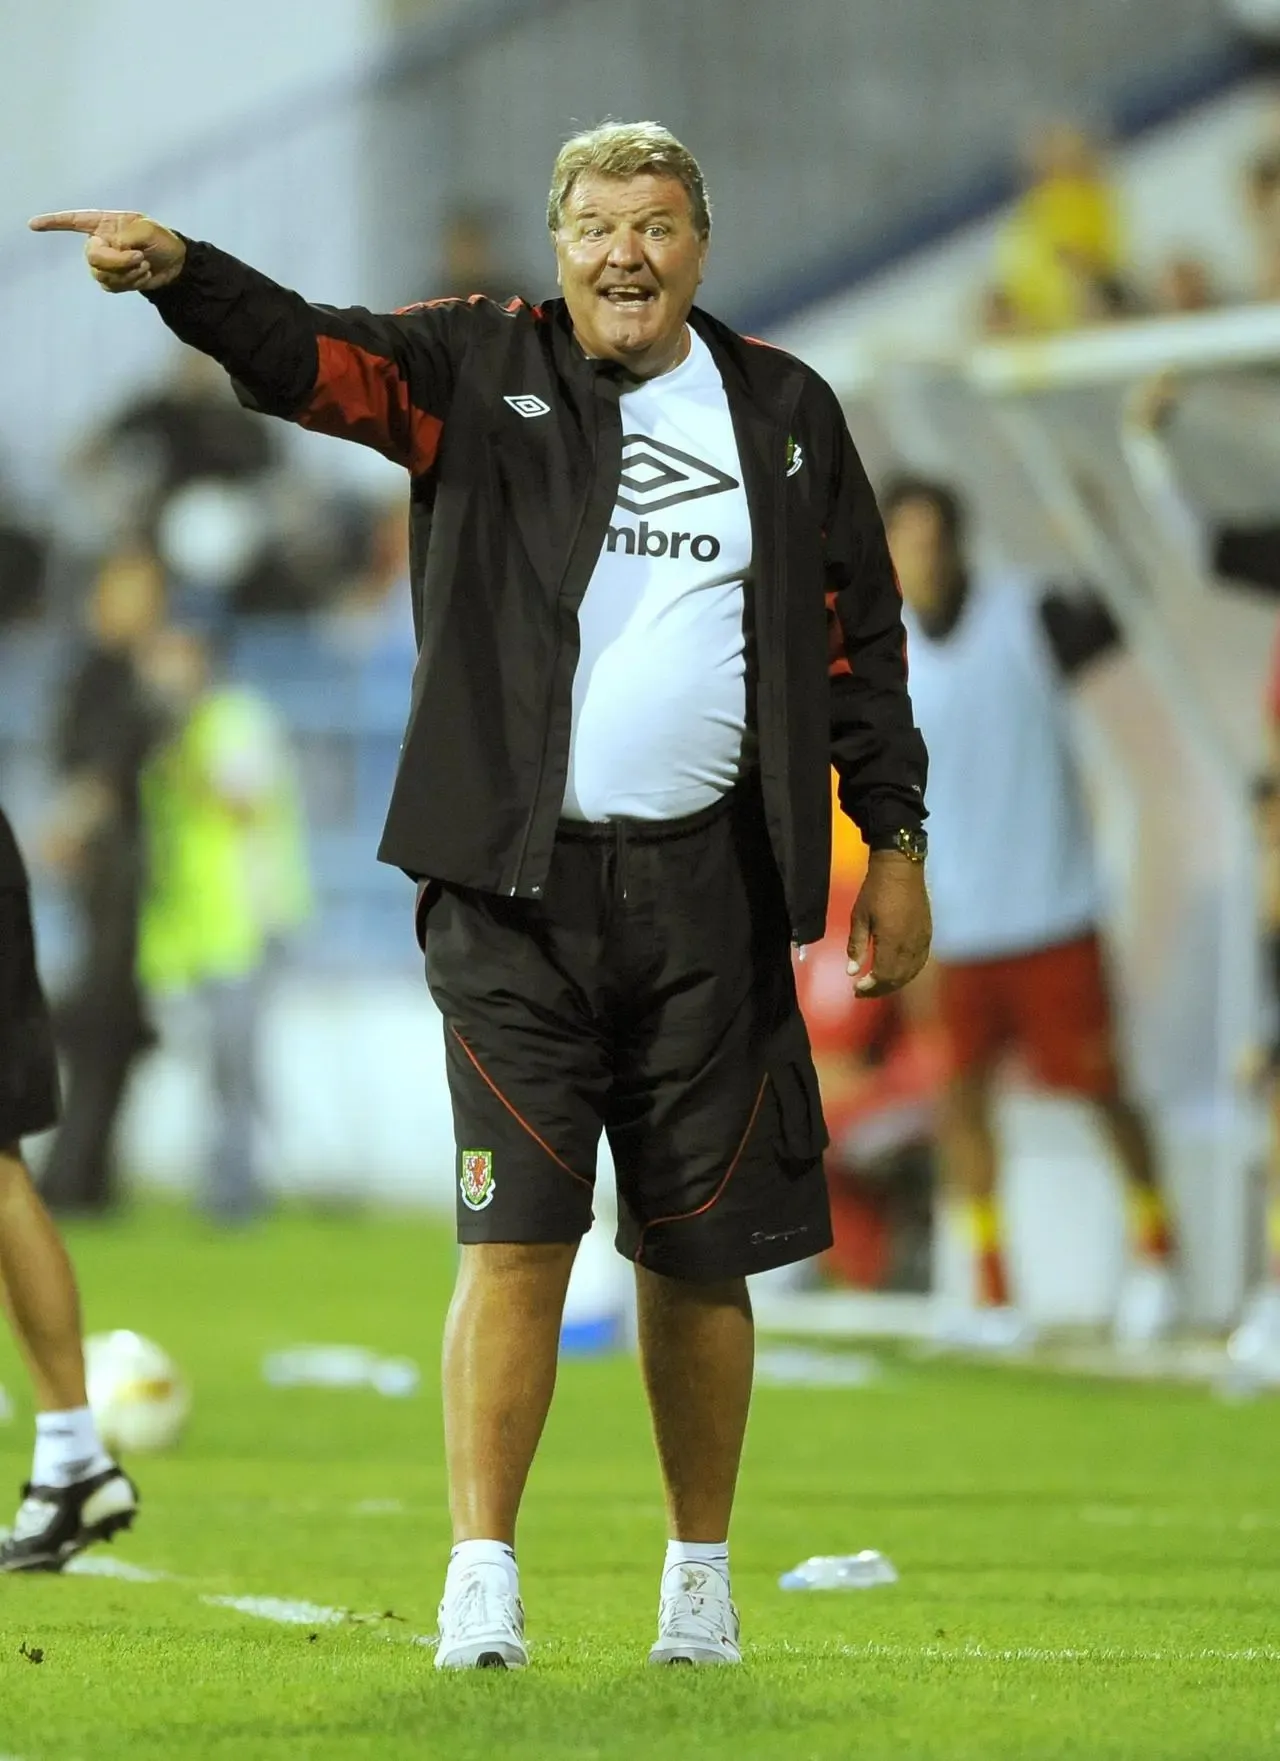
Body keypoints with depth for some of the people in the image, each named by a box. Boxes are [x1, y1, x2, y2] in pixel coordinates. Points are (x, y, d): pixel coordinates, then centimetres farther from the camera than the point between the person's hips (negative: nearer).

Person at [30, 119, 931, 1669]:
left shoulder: (784, 416, 10)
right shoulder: (478, 371, 4)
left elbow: (858, 638, 15)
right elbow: (312, 356, -12)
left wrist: (894, 846, 12)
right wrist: (177, 273, -31)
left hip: (708, 889, 2)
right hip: (514, 886, -2)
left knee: (698, 1251, 7)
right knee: (516, 1234, -9)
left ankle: (701, 1580, 20)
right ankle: (481, 1580, -8)